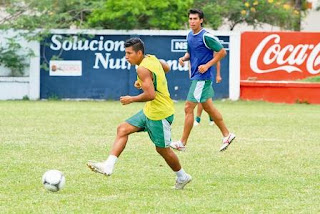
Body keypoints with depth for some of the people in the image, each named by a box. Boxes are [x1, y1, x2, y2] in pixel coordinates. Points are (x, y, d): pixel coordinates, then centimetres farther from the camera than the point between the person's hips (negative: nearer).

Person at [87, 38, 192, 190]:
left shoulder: (143, 69, -22)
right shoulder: (152, 58, 5)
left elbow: (150, 95, -30)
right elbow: (166, 68, 26)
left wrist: (131, 99, -15)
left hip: (159, 114, -10)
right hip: (150, 110, 10)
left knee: (162, 149, 4)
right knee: (123, 129, 2)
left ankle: (182, 177, 25)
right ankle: (108, 166, -6)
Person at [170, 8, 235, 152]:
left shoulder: (206, 37, -16)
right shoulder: (190, 36, 9)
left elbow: (222, 52, -13)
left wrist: (207, 65, -19)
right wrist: (184, 58, 1)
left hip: (202, 77, -9)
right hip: (196, 76, 9)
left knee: (188, 108, -9)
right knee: (208, 107, 17)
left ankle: (182, 143, -3)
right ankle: (226, 135, 29)